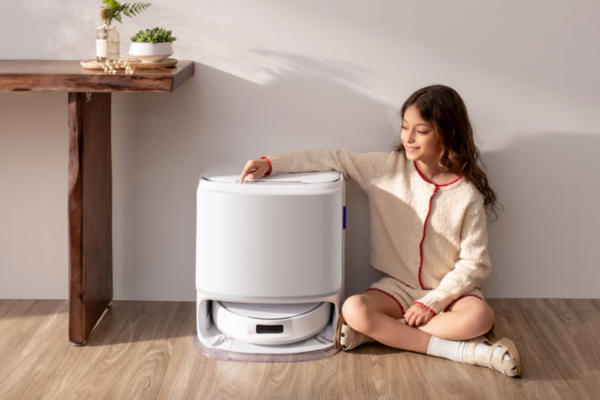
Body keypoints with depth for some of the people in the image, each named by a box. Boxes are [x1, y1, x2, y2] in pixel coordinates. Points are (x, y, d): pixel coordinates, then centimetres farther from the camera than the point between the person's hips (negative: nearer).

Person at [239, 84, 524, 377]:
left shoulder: (467, 194, -9)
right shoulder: (387, 168, -3)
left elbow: (474, 262, -8)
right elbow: (332, 160, -1)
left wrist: (432, 302, -17)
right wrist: (270, 163, -10)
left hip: (448, 288, -2)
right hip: (397, 287, 2)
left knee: (480, 317, -34)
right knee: (353, 310, -28)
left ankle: (381, 332, -20)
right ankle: (464, 351, -25)